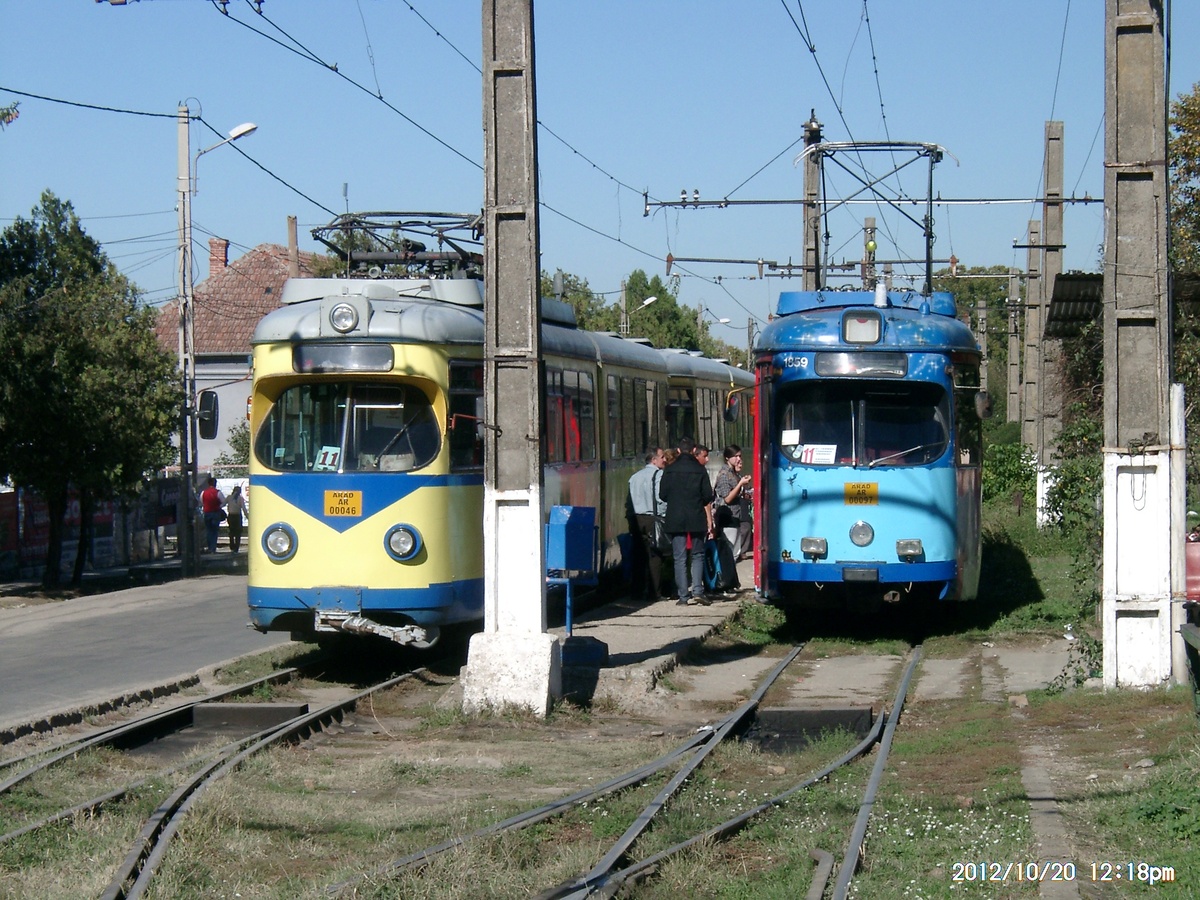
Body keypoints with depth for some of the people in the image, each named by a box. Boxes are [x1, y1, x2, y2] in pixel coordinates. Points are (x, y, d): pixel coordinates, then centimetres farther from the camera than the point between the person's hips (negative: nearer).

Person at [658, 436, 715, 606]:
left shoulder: (669, 470, 0)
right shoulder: (700, 470, -1)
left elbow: (662, 495, 3)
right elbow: (708, 498, 1)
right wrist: (709, 522, 9)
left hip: (675, 520, 0)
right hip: (696, 519, 0)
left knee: (679, 558, 3)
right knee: (697, 555, 11)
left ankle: (683, 596, 0)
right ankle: (697, 590, -5)